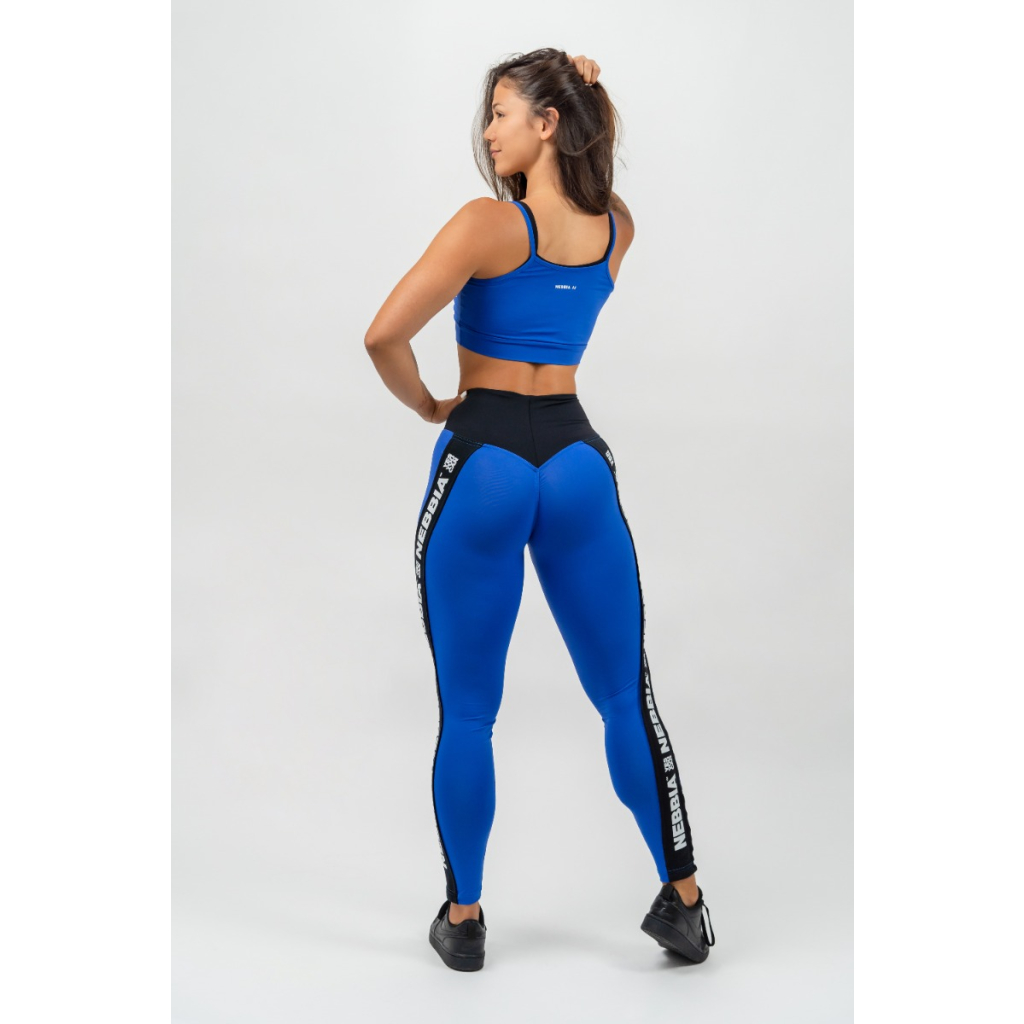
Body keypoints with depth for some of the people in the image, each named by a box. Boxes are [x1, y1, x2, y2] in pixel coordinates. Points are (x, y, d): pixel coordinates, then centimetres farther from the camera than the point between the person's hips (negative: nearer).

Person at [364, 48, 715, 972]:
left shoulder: (489, 224, -10)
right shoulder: (618, 228, 6)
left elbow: (385, 336, -20)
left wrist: (427, 406, 0)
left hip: (483, 459, -4)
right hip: (578, 459, 4)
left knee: (468, 713, 7)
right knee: (626, 697, 12)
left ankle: (464, 919, 17)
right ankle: (683, 903, 15)